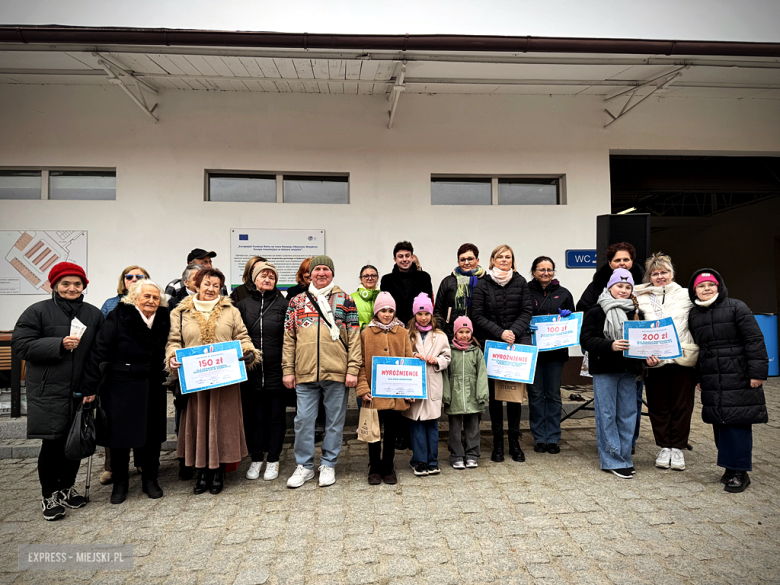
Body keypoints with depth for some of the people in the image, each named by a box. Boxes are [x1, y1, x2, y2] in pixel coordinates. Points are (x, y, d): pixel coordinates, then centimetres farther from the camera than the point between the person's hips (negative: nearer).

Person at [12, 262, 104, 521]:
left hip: (80, 392, 3)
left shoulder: (94, 314, 8)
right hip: (48, 391, -3)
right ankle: (49, 495, 18)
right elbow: (20, 345, -8)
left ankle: (68, 487, 32)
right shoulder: (37, 312, -1)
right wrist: (59, 345, -19)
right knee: (52, 443, -1)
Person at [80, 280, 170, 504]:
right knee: (120, 434, 7)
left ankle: (150, 479, 27)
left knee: (152, 434, 9)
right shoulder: (118, 318, -10)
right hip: (120, 388, -3)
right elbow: (99, 353, -11)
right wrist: (90, 388, -13)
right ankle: (120, 482, 26)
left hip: (153, 390, 3)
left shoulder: (163, 320, 1)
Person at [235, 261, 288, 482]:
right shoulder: (243, 305, 7)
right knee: (254, 415, 11)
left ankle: (273, 460, 23)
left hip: (276, 370, -2)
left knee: (276, 415, 9)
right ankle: (256, 459, 26)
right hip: (251, 371, 2)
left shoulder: (283, 304, 0)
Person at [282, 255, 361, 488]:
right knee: (303, 420, 6)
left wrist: (352, 369, -6)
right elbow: (289, 338, 9)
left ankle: (328, 465, 24)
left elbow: (354, 337, 1)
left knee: (335, 420, 8)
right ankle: (304, 466, 22)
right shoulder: (297, 302, 10)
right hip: (305, 373, 1)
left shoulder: (345, 300, 5)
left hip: (336, 373, -1)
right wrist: (288, 370, 3)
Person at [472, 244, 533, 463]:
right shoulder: (483, 284, 1)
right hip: (491, 344, -1)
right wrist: (500, 333, -12)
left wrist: (514, 331, -12)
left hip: (517, 343, 1)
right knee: (494, 393, 5)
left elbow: (527, 311, 3)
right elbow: (478, 315, -3)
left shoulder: (520, 282, 5)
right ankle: (498, 443, 15)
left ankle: (514, 441, 16)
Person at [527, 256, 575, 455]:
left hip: (556, 351, 2)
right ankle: (539, 438, 16)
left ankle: (553, 438, 17)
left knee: (554, 395, 7)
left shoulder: (563, 294, 10)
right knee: (536, 395, 4)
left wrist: (567, 315, -6)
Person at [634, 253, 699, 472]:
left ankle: (678, 448, 20)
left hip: (683, 359, 0)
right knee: (658, 406, 7)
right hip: (655, 361, 1)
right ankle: (664, 447, 21)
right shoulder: (642, 299, 8)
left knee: (681, 405, 6)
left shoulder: (686, 296, 7)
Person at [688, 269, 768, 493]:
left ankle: (740, 472, 6)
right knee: (719, 424, 8)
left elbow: (754, 340, -8)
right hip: (711, 381, 5)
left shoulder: (736, 307, -4)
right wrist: (698, 377, 17)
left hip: (739, 378, -5)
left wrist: (757, 372, -14)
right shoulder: (694, 315, 12)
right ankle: (731, 466, 21)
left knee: (738, 423, -3)